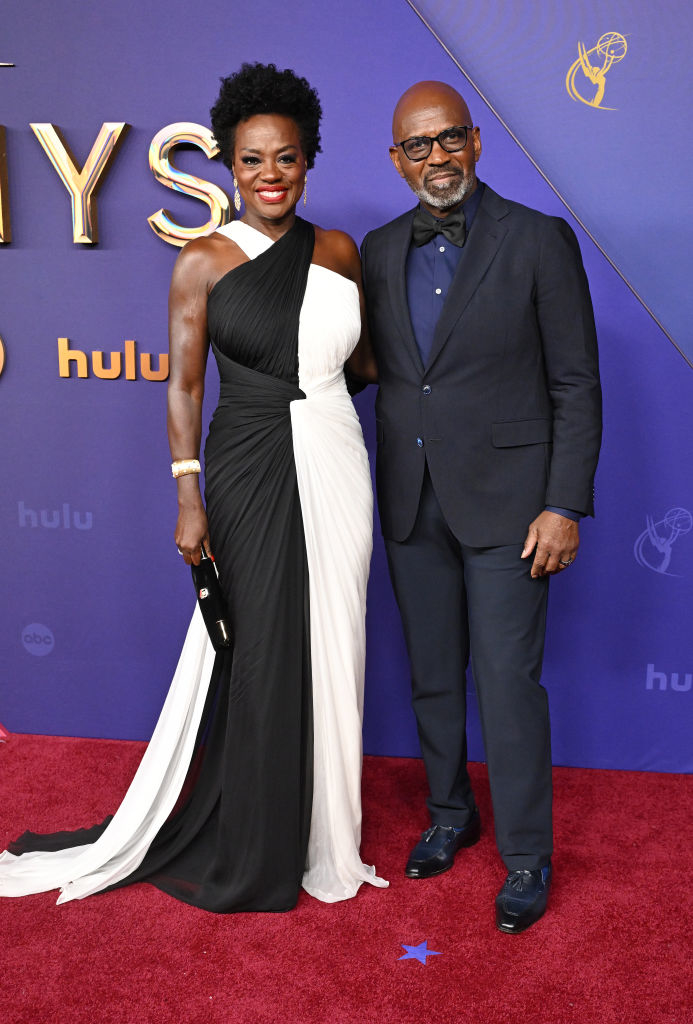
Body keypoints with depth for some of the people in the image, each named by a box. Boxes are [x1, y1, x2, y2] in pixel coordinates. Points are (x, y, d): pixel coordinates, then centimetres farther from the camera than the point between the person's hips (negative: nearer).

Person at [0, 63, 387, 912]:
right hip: (249, 475, -3)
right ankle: (251, 852, 25)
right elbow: (184, 387, -4)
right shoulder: (204, 262, -4)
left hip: (335, 470, 4)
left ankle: (322, 832, 31)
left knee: (330, 651, 11)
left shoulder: (338, 251, 7)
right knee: (255, 656, 4)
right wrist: (189, 499, -9)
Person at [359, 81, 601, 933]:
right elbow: (374, 367, 13)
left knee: (508, 681, 0)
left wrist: (564, 506, -12)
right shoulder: (380, 251, 8)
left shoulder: (540, 241, -6)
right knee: (432, 675, 15)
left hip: (504, 499, -4)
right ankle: (450, 814, 35)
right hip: (412, 503, 5)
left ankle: (525, 855, 18)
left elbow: (576, 386, -7)